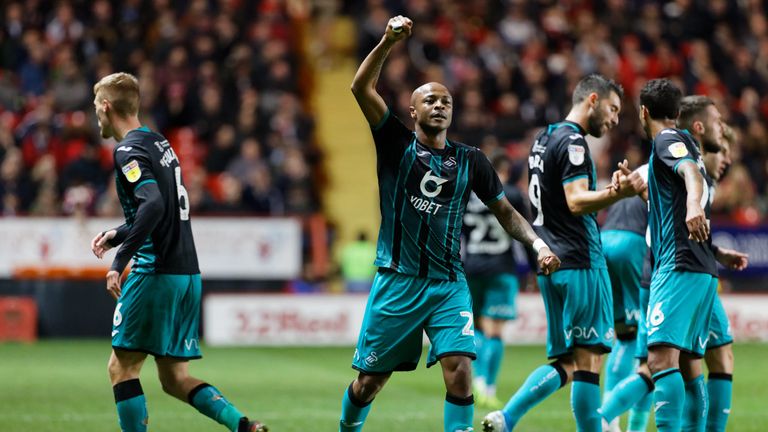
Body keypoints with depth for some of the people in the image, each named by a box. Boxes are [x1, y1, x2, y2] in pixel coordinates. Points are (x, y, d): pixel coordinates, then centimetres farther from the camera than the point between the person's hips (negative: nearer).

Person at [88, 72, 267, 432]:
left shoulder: (128, 150, -10)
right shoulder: (159, 143, 17)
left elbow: (154, 205, -26)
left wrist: (120, 261, -24)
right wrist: (118, 234, 23)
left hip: (156, 274, -9)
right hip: (188, 274, 9)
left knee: (121, 367, 0)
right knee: (174, 379, 9)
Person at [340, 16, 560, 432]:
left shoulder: (470, 160, 7)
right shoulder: (397, 144, 1)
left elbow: (506, 212, 15)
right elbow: (361, 88, -11)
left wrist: (537, 243, -2)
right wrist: (388, 42, -23)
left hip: (449, 285, 1)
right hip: (396, 283, -1)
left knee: (459, 373, -17)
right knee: (368, 382, 6)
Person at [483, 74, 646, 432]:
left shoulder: (544, 140, 19)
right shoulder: (572, 141, -10)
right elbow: (576, 202, -20)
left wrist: (610, 189, 25)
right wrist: (617, 193, -36)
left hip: (551, 267, 9)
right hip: (580, 264, -9)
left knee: (565, 364, 10)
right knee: (588, 358, -6)